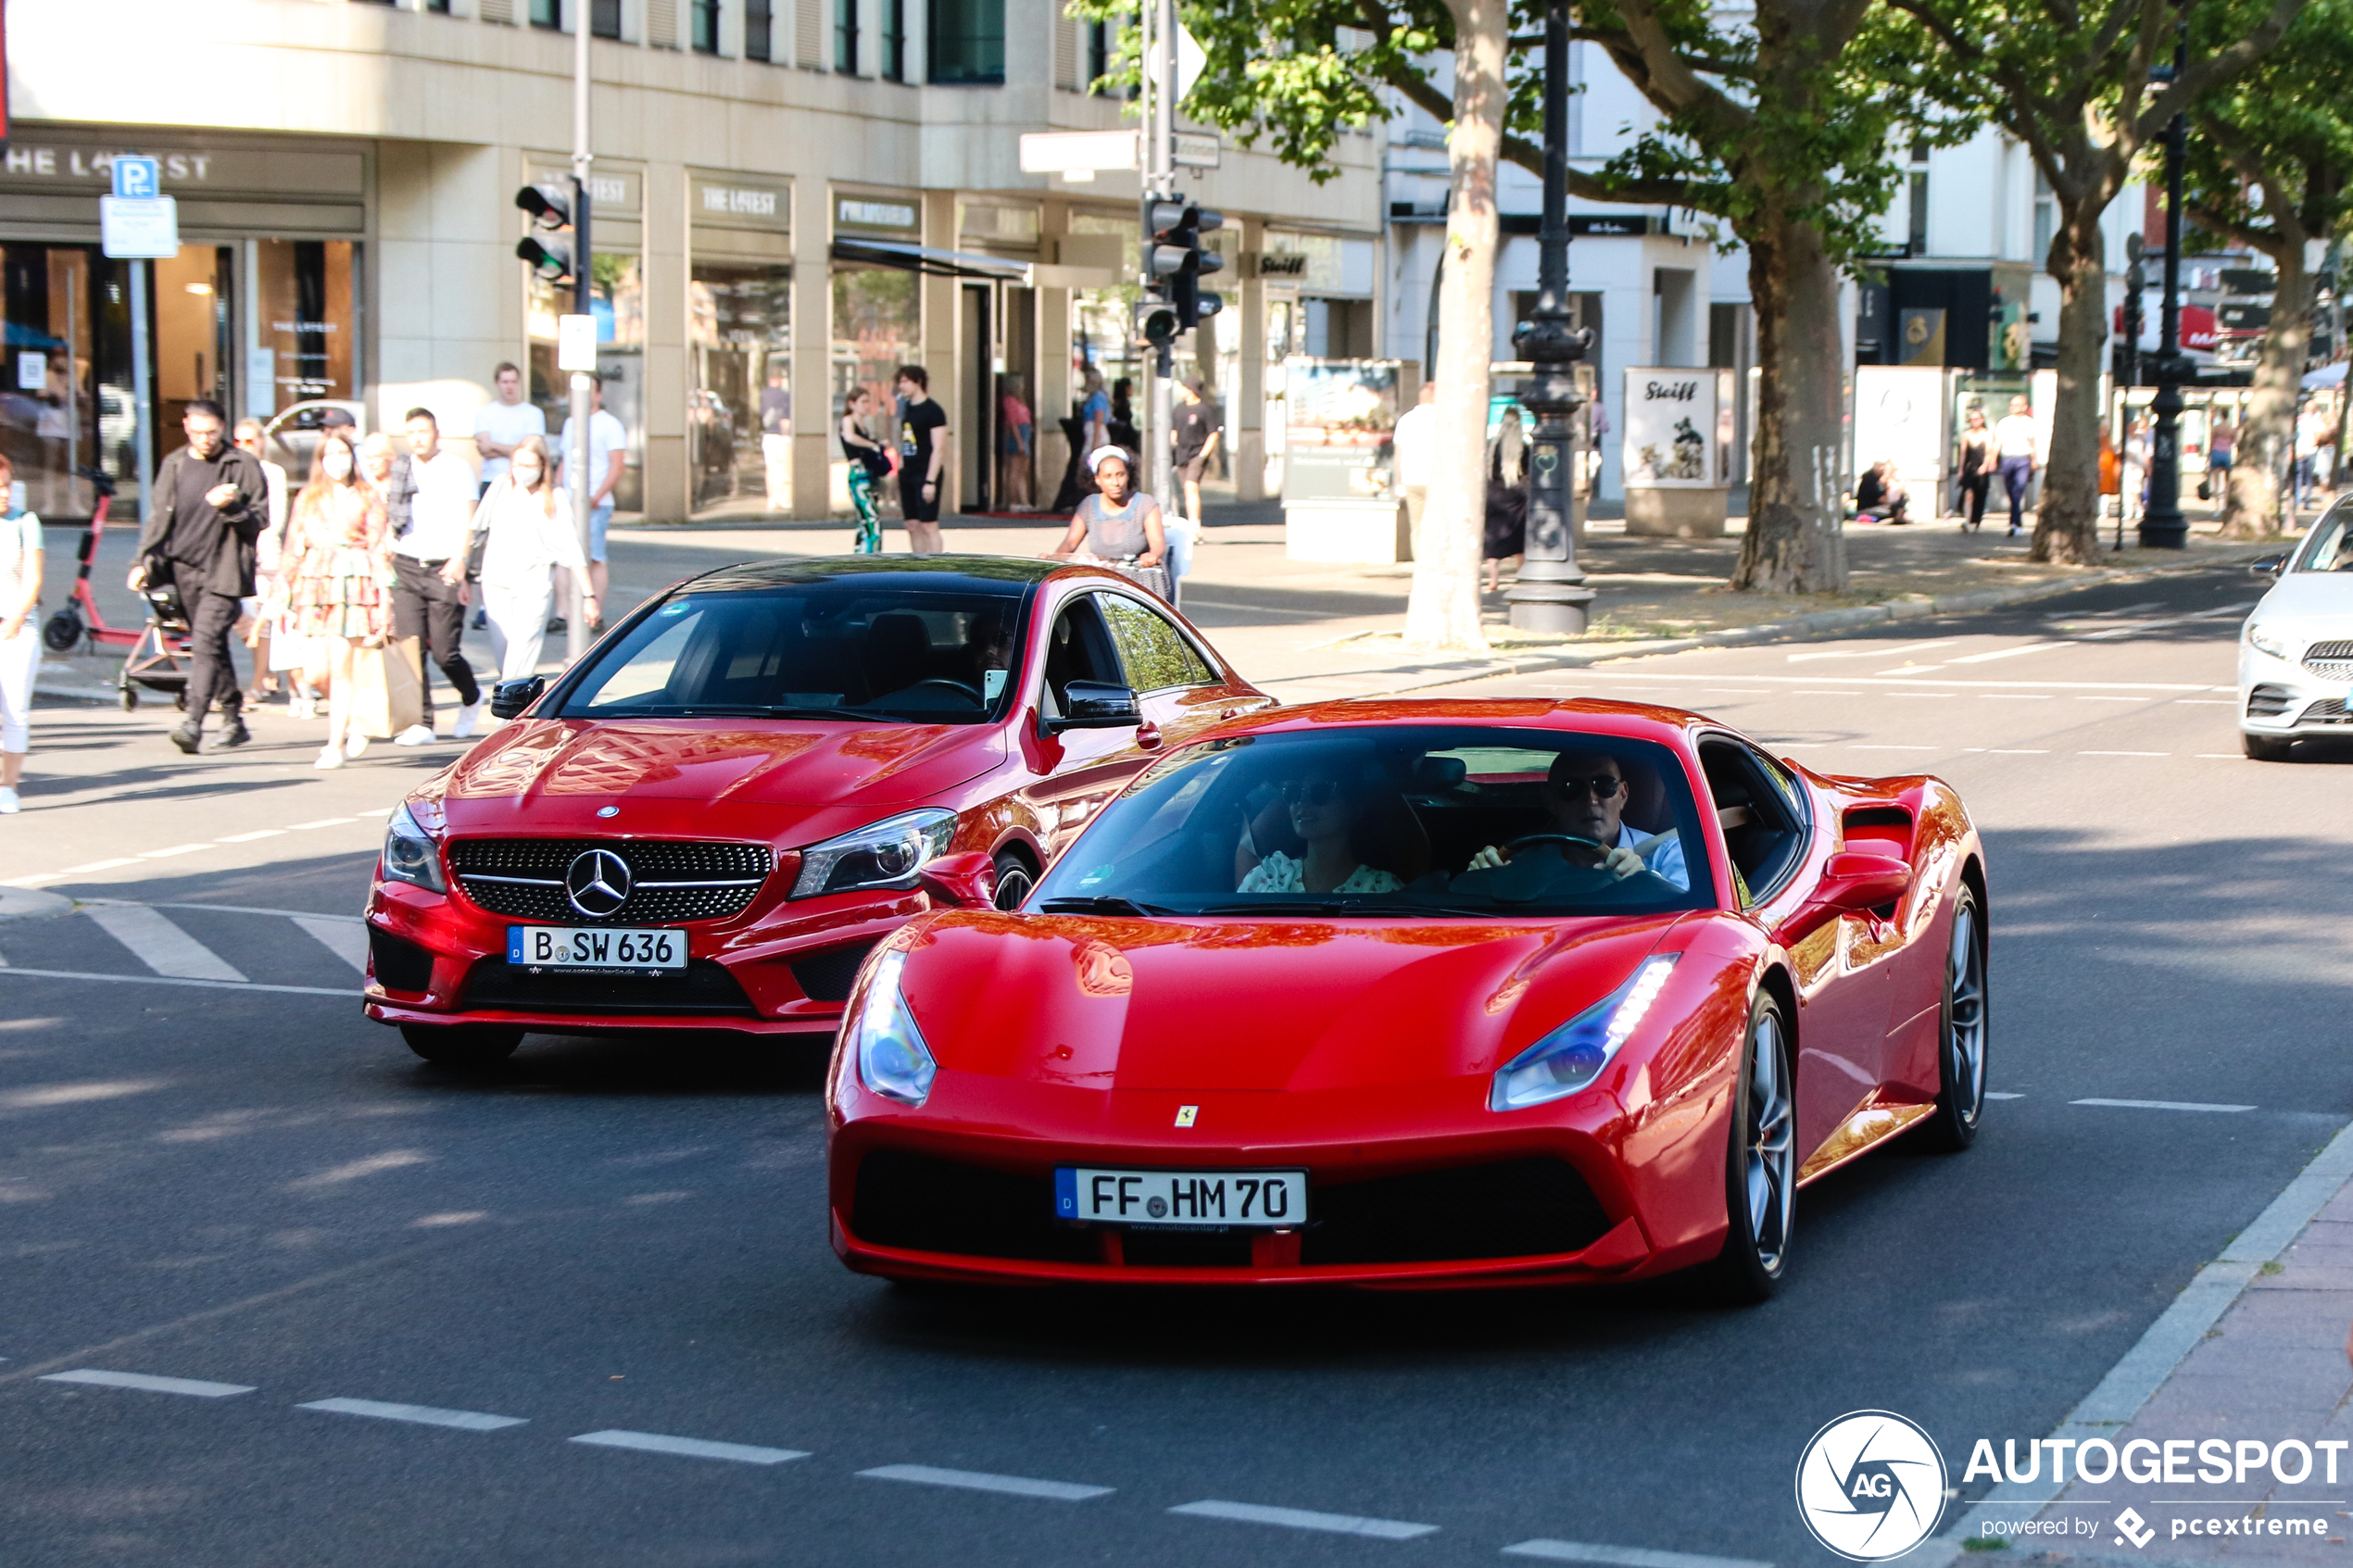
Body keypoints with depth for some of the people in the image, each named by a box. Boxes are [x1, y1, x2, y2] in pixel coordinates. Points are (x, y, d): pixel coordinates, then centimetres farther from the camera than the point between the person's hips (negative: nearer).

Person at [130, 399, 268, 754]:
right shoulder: (173, 466, 12)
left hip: (222, 572, -5)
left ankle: (193, 722, -25)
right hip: (183, 568, 5)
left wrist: (230, 508, -21)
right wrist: (143, 561, 7)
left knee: (206, 642, -17)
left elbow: (260, 521, -4)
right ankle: (234, 718, 22)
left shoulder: (244, 467, -2)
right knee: (210, 646, 11)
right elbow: (158, 519, 17)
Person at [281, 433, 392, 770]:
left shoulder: (369, 498, 6)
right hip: (316, 584, 3)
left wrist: (384, 600, -4)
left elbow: (379, 550, 3)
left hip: (354, 584, -3)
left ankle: (335, 745, -2)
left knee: (340, 668, -8)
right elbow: (295, 549, 15)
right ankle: (352, 727, 18)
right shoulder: (308, 499, 15)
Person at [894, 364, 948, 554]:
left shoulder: (933, 411, -10)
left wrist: (930, 481, -19)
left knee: (928, 525, -9)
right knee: (912, 526, 6)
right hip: (907, 473, 8)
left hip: (926, 473, -8)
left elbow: (938, 448, -14)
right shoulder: (906, 408, 13)